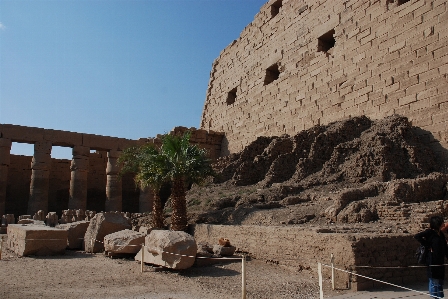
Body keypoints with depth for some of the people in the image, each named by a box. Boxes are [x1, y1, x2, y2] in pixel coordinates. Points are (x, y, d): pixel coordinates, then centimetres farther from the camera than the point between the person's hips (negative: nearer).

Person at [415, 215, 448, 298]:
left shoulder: (441, 234, 10)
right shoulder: (430, 232, -11)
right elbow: (417, 236, -21)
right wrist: (428, 246, -16)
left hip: (440, 262, 7)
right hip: (433, 262, -7)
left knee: (440, 283, 15)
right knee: (434, 283, -1)